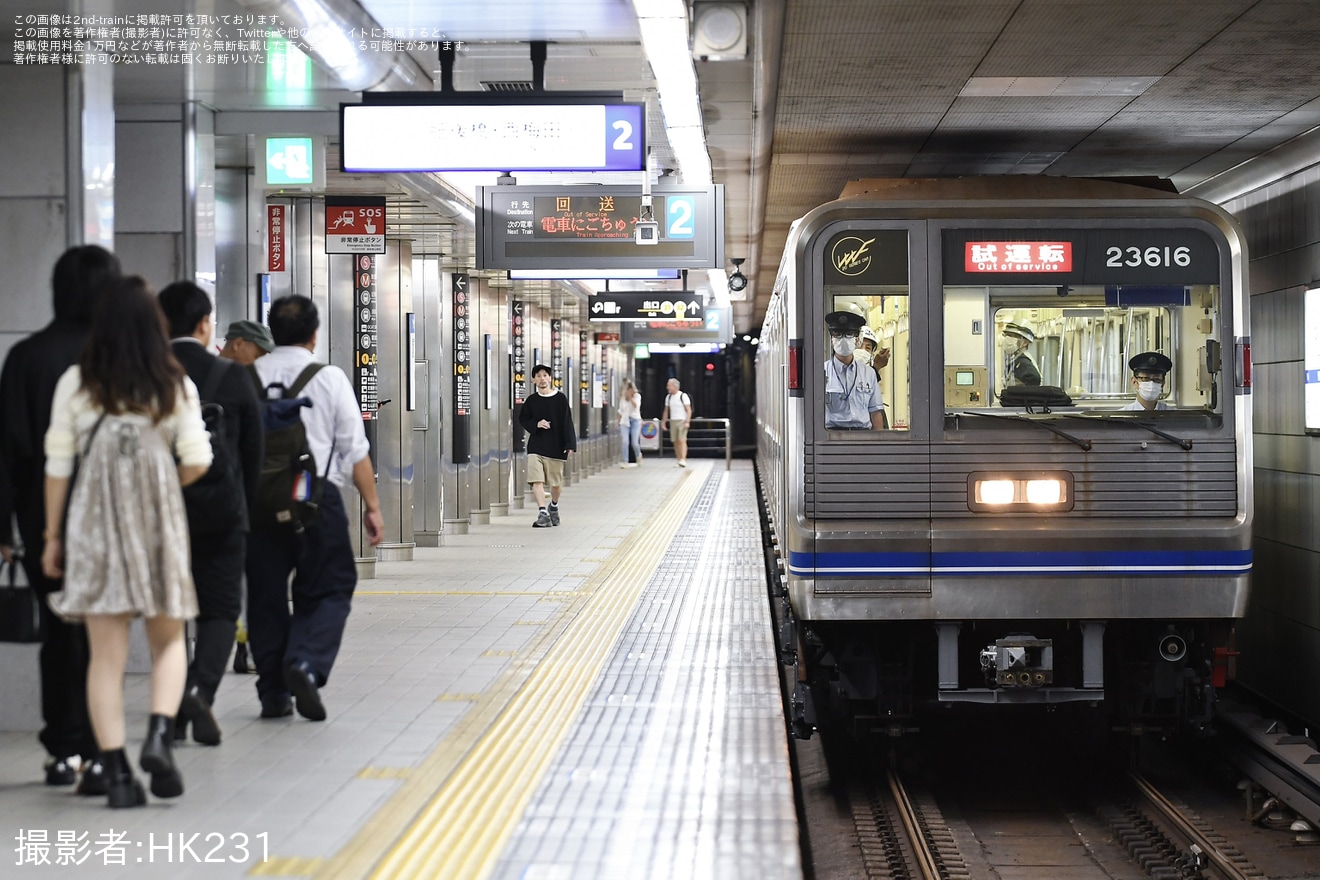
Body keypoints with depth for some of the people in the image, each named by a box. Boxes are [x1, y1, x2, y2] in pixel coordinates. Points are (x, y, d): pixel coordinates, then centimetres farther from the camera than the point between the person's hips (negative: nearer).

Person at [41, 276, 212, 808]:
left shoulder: (75, 384, -1)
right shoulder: (175, 385, -2)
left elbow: (58, 465, 1)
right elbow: (196, 463, -5)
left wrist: (52, 536, 9)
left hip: (93, 523, 0)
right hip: (158, 523, 0)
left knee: (106, 655, 4)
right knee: (168, 643, 15)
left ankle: (117, 774, 2)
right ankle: (159, 735, -8)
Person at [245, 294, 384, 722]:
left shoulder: (250, 377, 3)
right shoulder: (330, 378, -1)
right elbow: (356, 449, 0)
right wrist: (372, 506, 5)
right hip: (318, 496, -2)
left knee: (265, 594, 11)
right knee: (330, 588, 8)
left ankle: (273, 692, 14)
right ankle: (306, 663, -15)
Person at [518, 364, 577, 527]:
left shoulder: (560, 399, -2)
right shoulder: (531, 400, 5)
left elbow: (567, 423, -4)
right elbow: (522, 419, 12)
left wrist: (570, 445, -12)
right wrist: (536, 424, -9)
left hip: (556, 447, -1)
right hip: (536, 446, 1)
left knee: (556, 483, 9)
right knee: (536, 480, -14)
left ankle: (554, 506, 37)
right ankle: (543, 514, -15)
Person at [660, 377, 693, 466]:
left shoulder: (683, 396, -7)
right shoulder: (668, 397, 11)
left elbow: (689, 410, -10)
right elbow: (666, 411, 17)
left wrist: (687, 422, -19)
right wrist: (663, 422, 11)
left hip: (682, 421, -6)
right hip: (673, 421, 6)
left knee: (682, 440, -16)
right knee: (675, 442, 4)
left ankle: (683, 460, -22)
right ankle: (679, 461, 9)